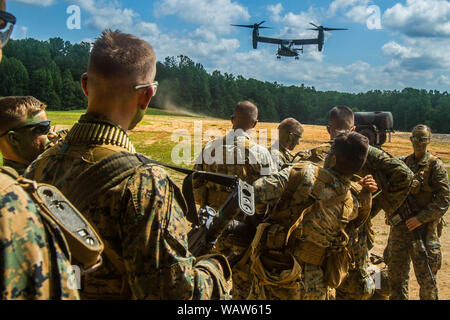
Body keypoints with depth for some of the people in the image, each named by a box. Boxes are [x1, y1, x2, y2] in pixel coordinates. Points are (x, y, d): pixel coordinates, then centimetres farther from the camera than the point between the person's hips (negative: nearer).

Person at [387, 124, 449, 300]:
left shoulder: (435, 165, -5)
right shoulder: (402, 163, 10)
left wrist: (421, 218, -18)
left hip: (423, 228, -5)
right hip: (399, 226, 5)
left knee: (426, 278, 0)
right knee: (396, 272, 15)